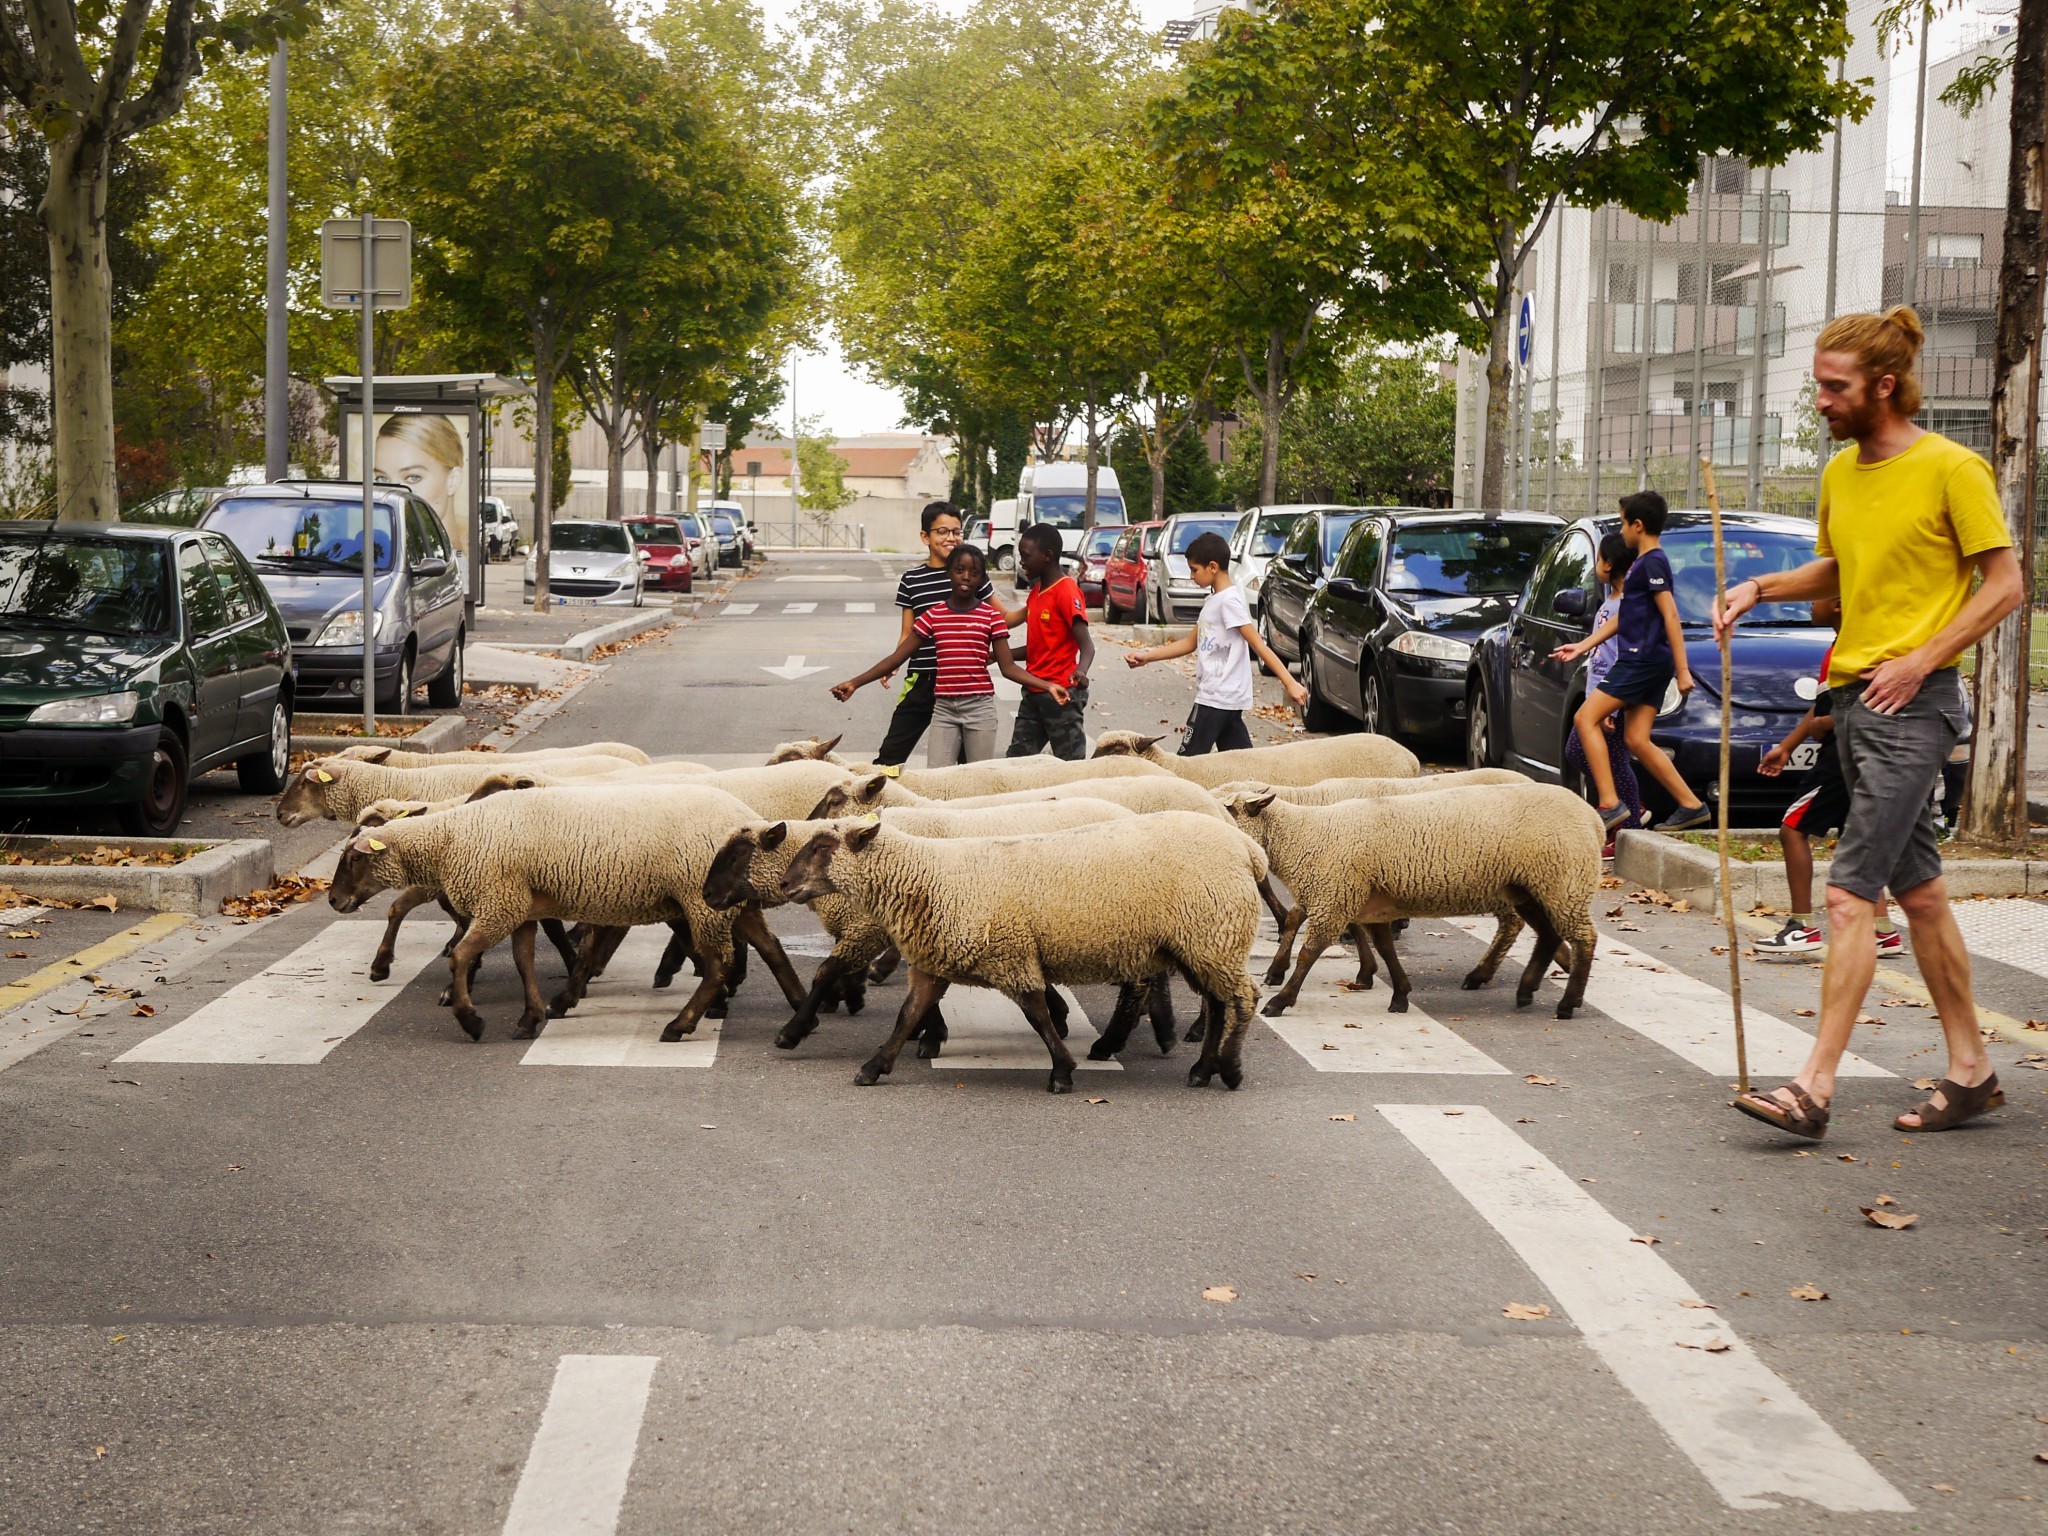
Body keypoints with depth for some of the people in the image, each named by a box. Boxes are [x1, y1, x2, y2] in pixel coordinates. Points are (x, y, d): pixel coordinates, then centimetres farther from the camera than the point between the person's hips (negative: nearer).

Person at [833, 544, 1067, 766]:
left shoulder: (991, 616, 0)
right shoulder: (933, 615, 5)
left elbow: (1008, 667, -1)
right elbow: (897, 657, 6)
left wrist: (1047, 685, -14)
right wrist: (855, 683, 0)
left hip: (979, 707, -2)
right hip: (944, 708, 2)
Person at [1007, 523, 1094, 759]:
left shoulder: (1066, 591, -14)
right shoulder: (1036, 592, 13)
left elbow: (1086, 644, -21)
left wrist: (1081, 671, -41)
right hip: (1033, 693, 9)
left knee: (1071, 765, -4)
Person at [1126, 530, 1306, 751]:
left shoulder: (1229, 601, -15)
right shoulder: (1213, 600, 14)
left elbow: (1258, 646, -19)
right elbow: (1191, 642, 20)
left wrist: (1290, 683, -24)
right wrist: (1148, 656, 13)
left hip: (1218, 698, -9)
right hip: (1225, 698, 9)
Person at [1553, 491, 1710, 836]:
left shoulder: (1653, 562, -10)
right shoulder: (1642, 563, 20)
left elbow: (1670, 616, -17)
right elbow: (1620, 618, 27)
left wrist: (1682, 670, -22)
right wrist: (1582, 647, 27)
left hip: (1643, 658, -10)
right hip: (1643, 661, 10)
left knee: (1586, 717, -11)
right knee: (1636, 740, 7)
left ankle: (1610, 804, -19)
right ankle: (1690, 805, 7)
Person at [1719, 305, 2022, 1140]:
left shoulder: (1952, 468, -10)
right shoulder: (1841, 473, 12)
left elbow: (2006, 584, -8)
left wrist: (1920, 661, -15)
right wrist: (1759, 587, 8)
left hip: (1912, 703, -8)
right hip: (1852, 695, 8)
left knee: (1850, 895, -14)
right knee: (1918, 892, 13)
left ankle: (1815, 1085, -15)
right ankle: (1971, 1069, 22)